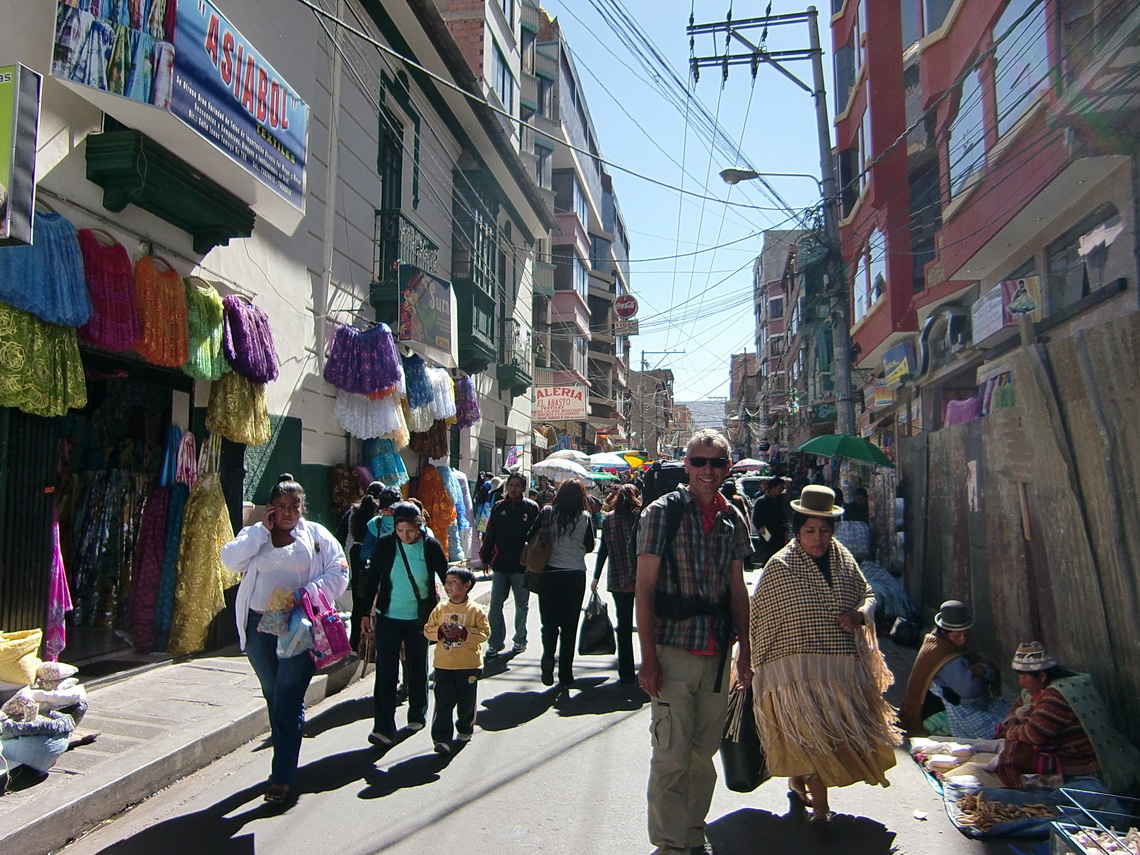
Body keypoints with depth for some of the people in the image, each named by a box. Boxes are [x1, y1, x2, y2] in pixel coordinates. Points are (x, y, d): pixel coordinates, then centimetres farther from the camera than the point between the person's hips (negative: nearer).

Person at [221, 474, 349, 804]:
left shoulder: (317, 535, 3)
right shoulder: (254, 535, 9)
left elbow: (339, 572, -3)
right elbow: (230, 560, -9)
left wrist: (308, 593, -17)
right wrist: (261, 530, -10)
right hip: (259, 626, 3)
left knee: (288, 701, -5)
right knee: (273, 697, 16)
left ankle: (282, 777, 2)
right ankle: (285, 758, 34)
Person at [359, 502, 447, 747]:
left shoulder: (431, 546, -9)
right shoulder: (384, 543, -7)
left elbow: (447, 578, 1)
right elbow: (372, 579, 2)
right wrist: (366, 613, 2)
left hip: (418, 619, 0)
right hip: (387, 617, 0)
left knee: (417, 669, 13)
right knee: (385, 671, -3)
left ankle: (417, 715, 32)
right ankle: (383, 728, 1)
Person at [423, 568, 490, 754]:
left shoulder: (475, 610, -6)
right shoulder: (440, 609, 3)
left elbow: (485, 632, -10)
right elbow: (427, 630, 6)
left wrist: (464, 632, -21)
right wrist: (440, 631, -14)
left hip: (468, 665, -1)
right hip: (443, 664, 1)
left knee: (467, 700, 12)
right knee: (443, 702, -3)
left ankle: (465, 729, 35)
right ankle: (441, 738, 0)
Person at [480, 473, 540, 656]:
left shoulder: (531, 508, -1)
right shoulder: (498, 507, 7)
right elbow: (489, 534, 11)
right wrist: (485, 558, 9)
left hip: (522, 565, -2)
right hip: (500, 564, 2)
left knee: (522, 606, 10)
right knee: (495, 605, 1)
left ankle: (520, 640, 25)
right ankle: (495, 643, 10)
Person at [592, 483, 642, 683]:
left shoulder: (608, 519, 4)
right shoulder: (643, 515, -2)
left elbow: (604, 550, 3)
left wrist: (596, 577, 9)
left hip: (618, 579, 1)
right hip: (643, 577, -1)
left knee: (624, 625, 7)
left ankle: (626, 672, 10)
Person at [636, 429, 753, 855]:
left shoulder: (733, 518, 8)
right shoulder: (663, 512, -7)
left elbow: (737, 588, 14)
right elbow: (645, 588, -9)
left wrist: (744, 651, 11)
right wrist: (648, 656, -13)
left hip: (717, 654, 5)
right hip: (673, 649, -5)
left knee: (705, 751, 15)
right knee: (672, 755, -1)